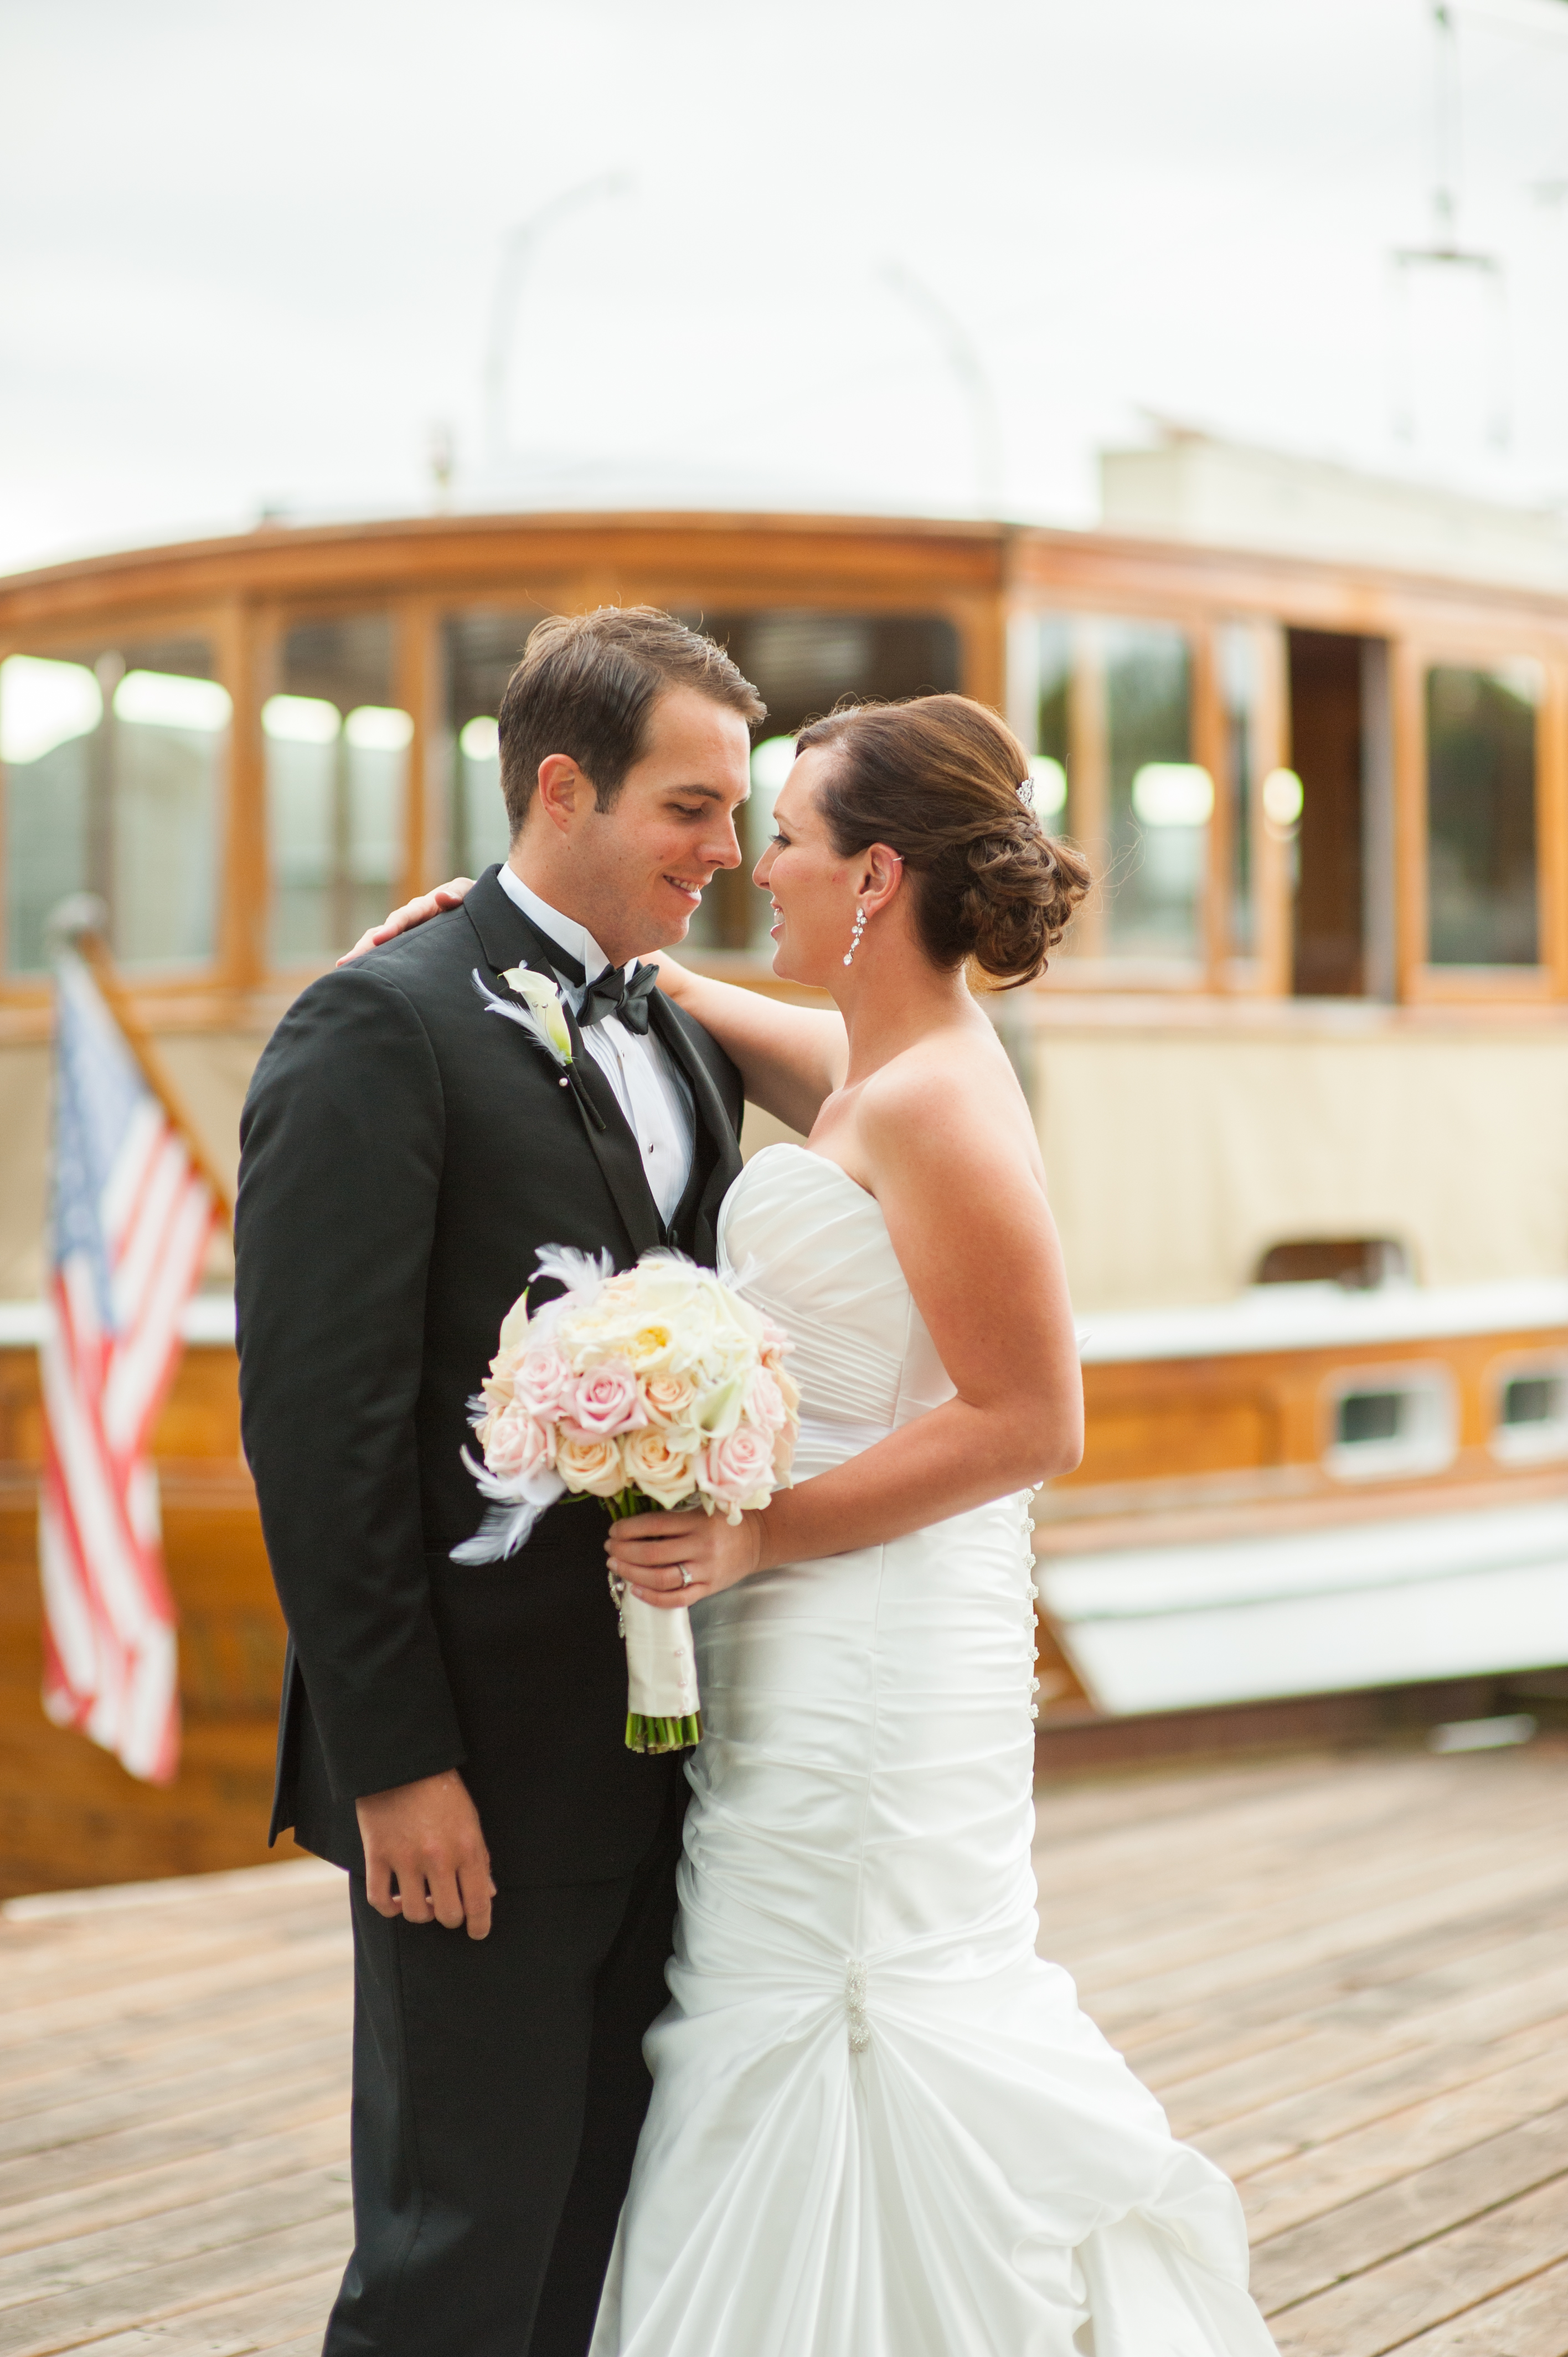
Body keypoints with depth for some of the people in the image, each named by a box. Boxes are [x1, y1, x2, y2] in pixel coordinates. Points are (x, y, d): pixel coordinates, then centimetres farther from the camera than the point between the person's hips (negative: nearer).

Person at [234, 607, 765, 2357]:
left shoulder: (686, 1044, 14)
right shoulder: (380, 1032, -11)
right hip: (484, 1773, -7)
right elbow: (316, 1426, -15)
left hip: (662, 1746, 8)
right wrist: (394, 1763, -17)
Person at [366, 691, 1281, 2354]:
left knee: (825, 2049, -3)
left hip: (880, 1644, -9)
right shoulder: (866, 1066, 10)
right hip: (805, 1643, 9)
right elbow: (682, 1000, 30)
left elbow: (1030, 1423, -20)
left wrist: (759, 1534, -21)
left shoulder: (936, 1104, -18)